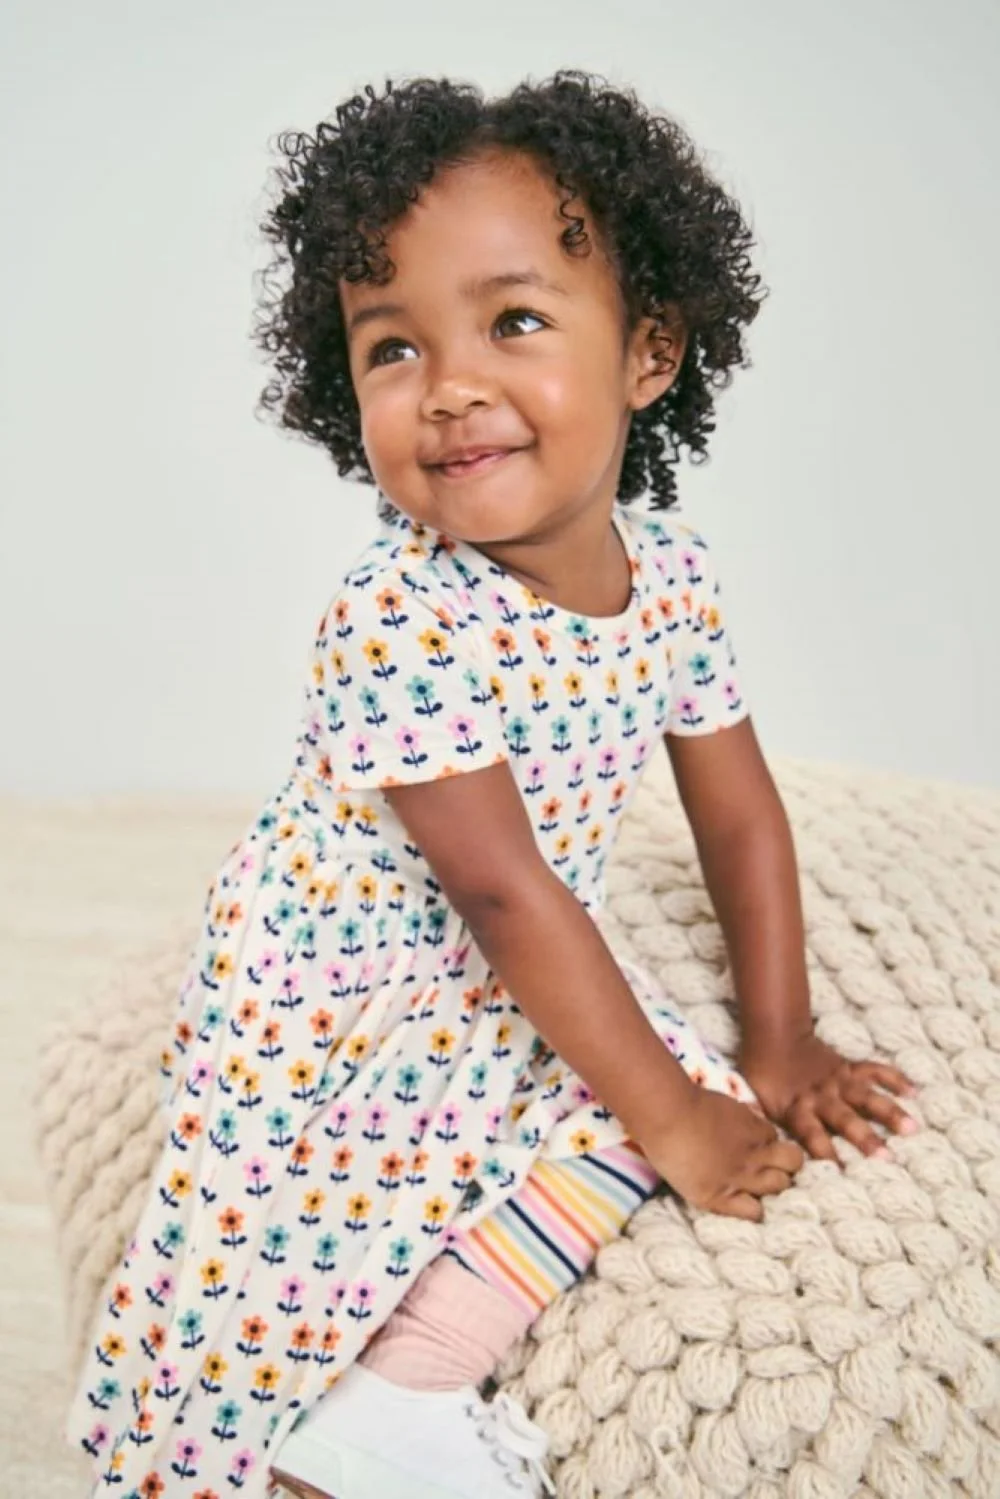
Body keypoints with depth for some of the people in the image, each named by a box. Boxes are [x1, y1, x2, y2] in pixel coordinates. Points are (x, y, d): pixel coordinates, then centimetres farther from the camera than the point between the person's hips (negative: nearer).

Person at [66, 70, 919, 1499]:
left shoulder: (674, 574, -11)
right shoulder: (398, 619, -30)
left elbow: (739, 814, 0)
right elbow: (510, 898, -27)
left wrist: (778, 1041, 2)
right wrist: (673, 1121, -20)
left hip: (508, 983, 6)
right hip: (332, 999, -5)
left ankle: (405, 1380, -10)